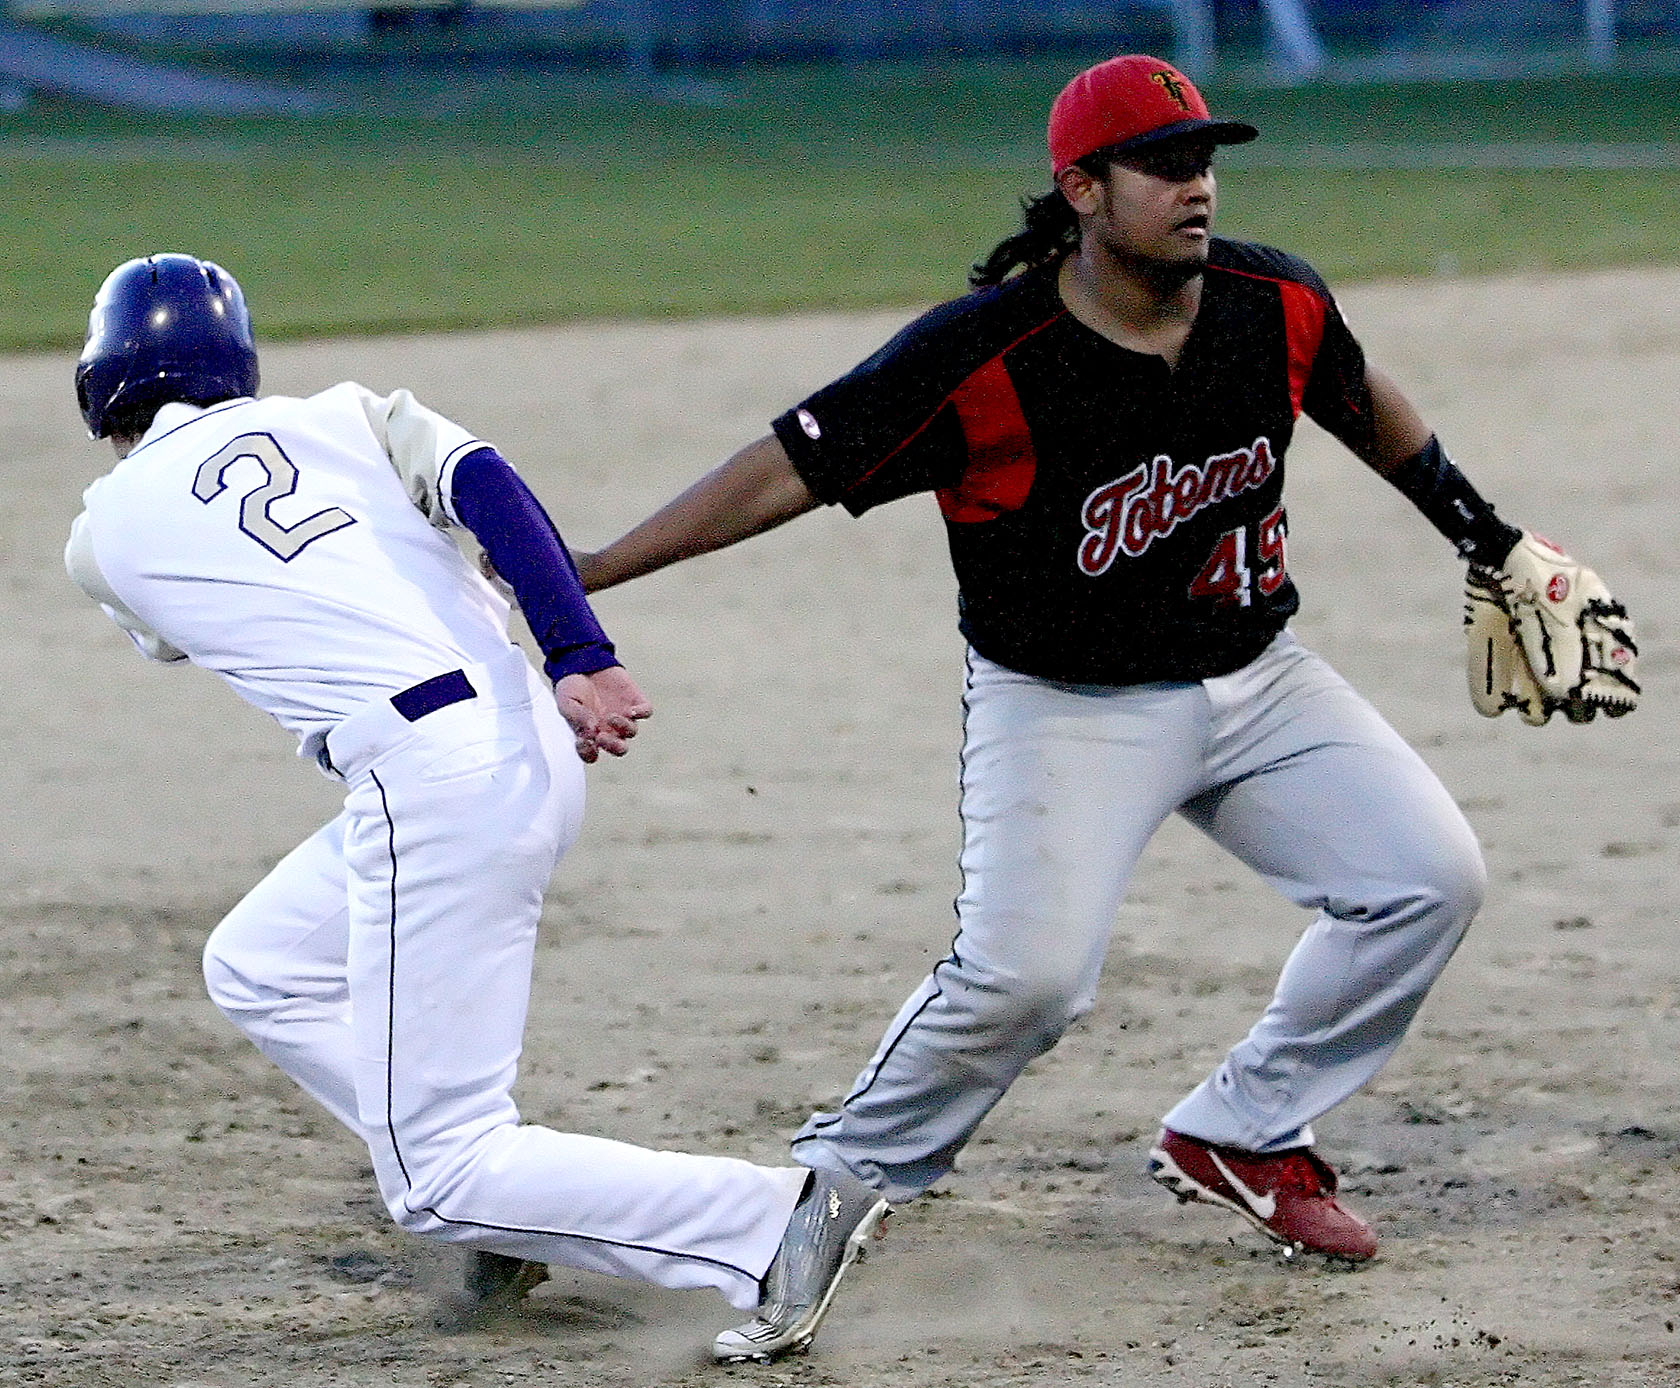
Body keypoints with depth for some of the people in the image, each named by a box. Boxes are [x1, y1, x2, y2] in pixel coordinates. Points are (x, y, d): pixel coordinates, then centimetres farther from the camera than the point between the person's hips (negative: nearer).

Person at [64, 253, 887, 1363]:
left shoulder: (106, 534, 8)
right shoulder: (344, 414, 16)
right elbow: (484, 482, -3)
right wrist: (583, 660, -13)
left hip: (430, 787, -7)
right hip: (536, 745, 7)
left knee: (442, 1184, -4)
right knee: (257, 971, 26)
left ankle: (785, 1219, -17)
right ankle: (515, 1207, 16)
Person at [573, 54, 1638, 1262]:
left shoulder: (1278, 305, -8)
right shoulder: (984, 356, -23)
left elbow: (1360, 396, 15)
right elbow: (791, 469, -21)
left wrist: (1487, 537, 23)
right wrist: (583, 574, -25)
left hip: (1256, 679, 6)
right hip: (1066, 706, -6)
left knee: (1430, 878, -4)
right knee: (1025, 973, -23)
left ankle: (1241, 1137, 12)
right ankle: (841, 1177, 1)